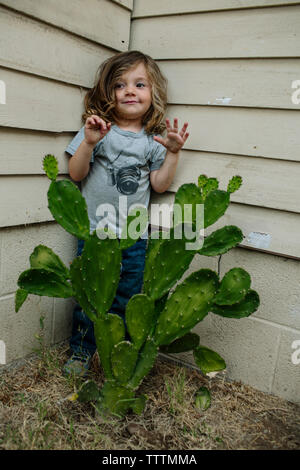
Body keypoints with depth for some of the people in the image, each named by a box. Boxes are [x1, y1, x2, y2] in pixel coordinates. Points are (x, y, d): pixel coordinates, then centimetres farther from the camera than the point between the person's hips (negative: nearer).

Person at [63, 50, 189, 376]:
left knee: (127, 300, 12)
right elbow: (76, 174, -3)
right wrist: (89, 142, -18)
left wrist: (173, 152, -7)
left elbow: (160, 184, 2)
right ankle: (80, 352, 29)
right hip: (94, 229, -1)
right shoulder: (97, 128, -1)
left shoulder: (154, 138, 4)